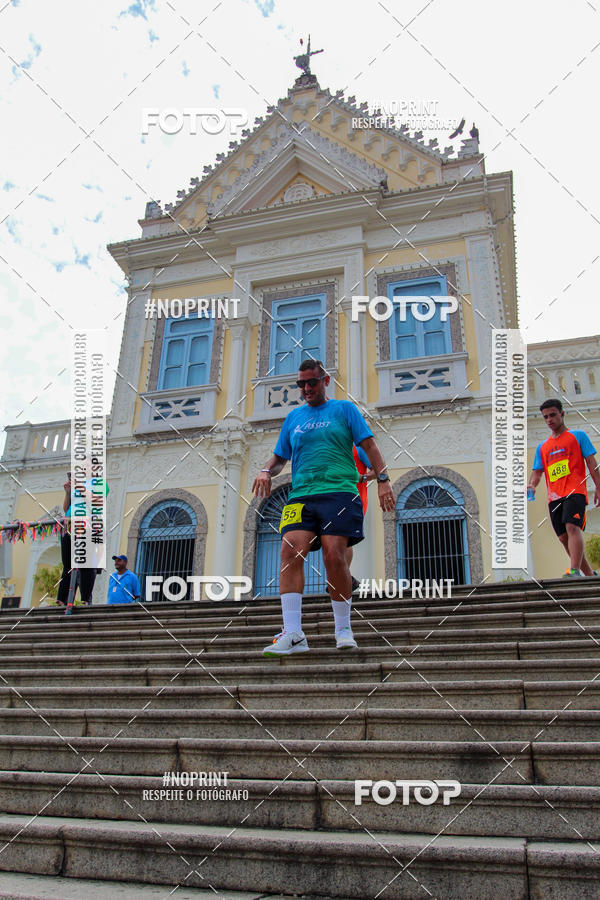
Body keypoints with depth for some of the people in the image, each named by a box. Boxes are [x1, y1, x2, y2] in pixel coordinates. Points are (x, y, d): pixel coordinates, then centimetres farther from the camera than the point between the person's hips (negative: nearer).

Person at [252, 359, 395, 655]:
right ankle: (293, 634, -18)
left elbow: (369, 445, 8)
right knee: (290, 551, -17)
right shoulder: (293, 417, 23)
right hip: (300, 496, 3)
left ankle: (343, 630, 4)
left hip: (339, 492, -3)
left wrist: (382, 479, -4)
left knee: (335, 556, -14)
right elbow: (279, 457, 26)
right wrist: (266, 471, 4)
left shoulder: (344, 409, 14)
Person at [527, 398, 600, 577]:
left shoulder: (578, 436, 10)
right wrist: (532, 486, -6)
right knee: (563, 537, 2)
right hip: (554, 496, 5)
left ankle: (575, 571, -34)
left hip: (575, 491, -5)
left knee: (572, 527, -25)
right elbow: (537, 471, 16)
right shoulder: (542, 447, 21)